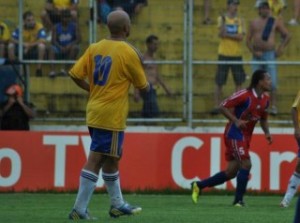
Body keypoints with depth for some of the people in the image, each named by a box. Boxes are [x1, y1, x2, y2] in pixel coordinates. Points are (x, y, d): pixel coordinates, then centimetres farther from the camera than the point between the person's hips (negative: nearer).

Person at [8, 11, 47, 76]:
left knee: (41, 45, -34)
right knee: (11, 46, -19)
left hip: (36, 51, -3)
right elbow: (13, 40, -8)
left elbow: (43, 41, -25)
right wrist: (22, 43, -26)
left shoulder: (39, 27, -14)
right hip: (24, 51, 3)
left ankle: (39, 69, -25)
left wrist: (29, 45, -31)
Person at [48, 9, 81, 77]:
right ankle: (52, 70, -49)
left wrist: (70, 45, -22)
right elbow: (53, 41, -3)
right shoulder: (56, 27, 6)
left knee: (75, 47, -34)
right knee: (52, 49, -31)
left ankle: (65, 68, -38)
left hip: (70, 48, 0)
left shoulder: (74, 26, 5)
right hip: (60, 48, 0)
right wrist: (60, 47, -23)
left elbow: (78, 39, -4)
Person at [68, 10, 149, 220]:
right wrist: (141, 66, 14)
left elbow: (75, 74, -1)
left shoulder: (94, 48, 4)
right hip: (112, 116, -7)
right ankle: (79, 209, -7)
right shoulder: (129, 53, -11)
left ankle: (118, 204, 30)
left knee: (111, 159, 19)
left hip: (94, 113, 7)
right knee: (94, 161, -6)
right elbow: (144, 86, -3)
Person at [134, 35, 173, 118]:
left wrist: (166, 88, 28)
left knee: (146, 114, 9)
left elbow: (157, 76, 28)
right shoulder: (143, 58, -7)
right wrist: (136, 92, -21)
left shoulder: (153, 59, 19)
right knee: (154, 113, -17)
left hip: (152, 89, 9)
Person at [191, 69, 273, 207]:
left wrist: (267, 132, 3)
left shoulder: (265, 99, 6)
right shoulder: (244, 95, -18)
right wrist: (236, 120, -25)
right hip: (235, 134, -8)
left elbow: (263, 118, 21)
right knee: (246, 164, -16)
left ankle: (199, 185, 19)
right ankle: (238, 200, -6)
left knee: (231, 172, 7)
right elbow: (223, 107, -15)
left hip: (246, 137, 8)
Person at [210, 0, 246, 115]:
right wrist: (224, 20, -25)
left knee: (239, 82, 4)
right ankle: (216, 106, 2)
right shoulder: (222, 18, 1)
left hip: (237, 55, 2)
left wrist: (227, 35, -12)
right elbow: (221, 34, -14)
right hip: (224, 54, -2)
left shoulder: (240, 20, 5)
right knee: (219, 82, -2)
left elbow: (241, 37, -7)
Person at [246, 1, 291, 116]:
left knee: (272, 83, -10)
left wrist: (281, 48, -1)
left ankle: (273, 106, -9)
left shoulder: (275, 22, 5)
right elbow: (248, 39, 9)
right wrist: (253, 51, -5)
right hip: (257, 55, 3)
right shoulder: (254, 23, 10)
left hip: (270, 54, -3)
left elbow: (287, 35, 9)